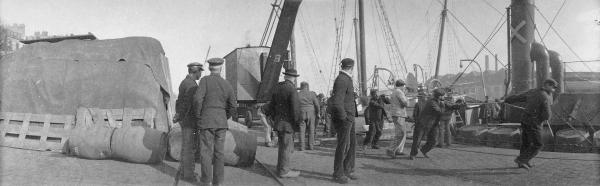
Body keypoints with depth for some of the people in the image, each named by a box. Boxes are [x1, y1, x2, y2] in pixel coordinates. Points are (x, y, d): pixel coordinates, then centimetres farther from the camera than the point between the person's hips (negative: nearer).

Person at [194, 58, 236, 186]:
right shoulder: (227, 84, 3)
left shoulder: (205, 80, -8)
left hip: (206, 121, -3)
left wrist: (198, 115, -4)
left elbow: (198, 98, -19)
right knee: (218, 152, 9)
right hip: (221, 122, 3)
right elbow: (233, 106, 5)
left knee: (206, 151, 4)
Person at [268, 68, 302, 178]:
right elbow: (295, 109, -19)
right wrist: (297, 122, -9)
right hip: (288, 124, -8)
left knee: (283, 146, 17)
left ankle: (281, 168, 25)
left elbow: (271, 106, 14)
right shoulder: (292, 89, -16)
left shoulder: (277, 87, 8)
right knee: (287, 147, 1)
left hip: (278, 122, 8)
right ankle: (284, 171, 7)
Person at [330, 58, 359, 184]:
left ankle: (348, 170, 22)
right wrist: (343, 117, -18)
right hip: (343, 118, -10)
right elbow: (337, 103, -25)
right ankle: (338, 174, 5)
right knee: (343, 145, -5)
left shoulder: (345, 79, 16)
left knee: (352, 144, 12)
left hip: (349, 118, 10)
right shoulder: (342, 80, -17)